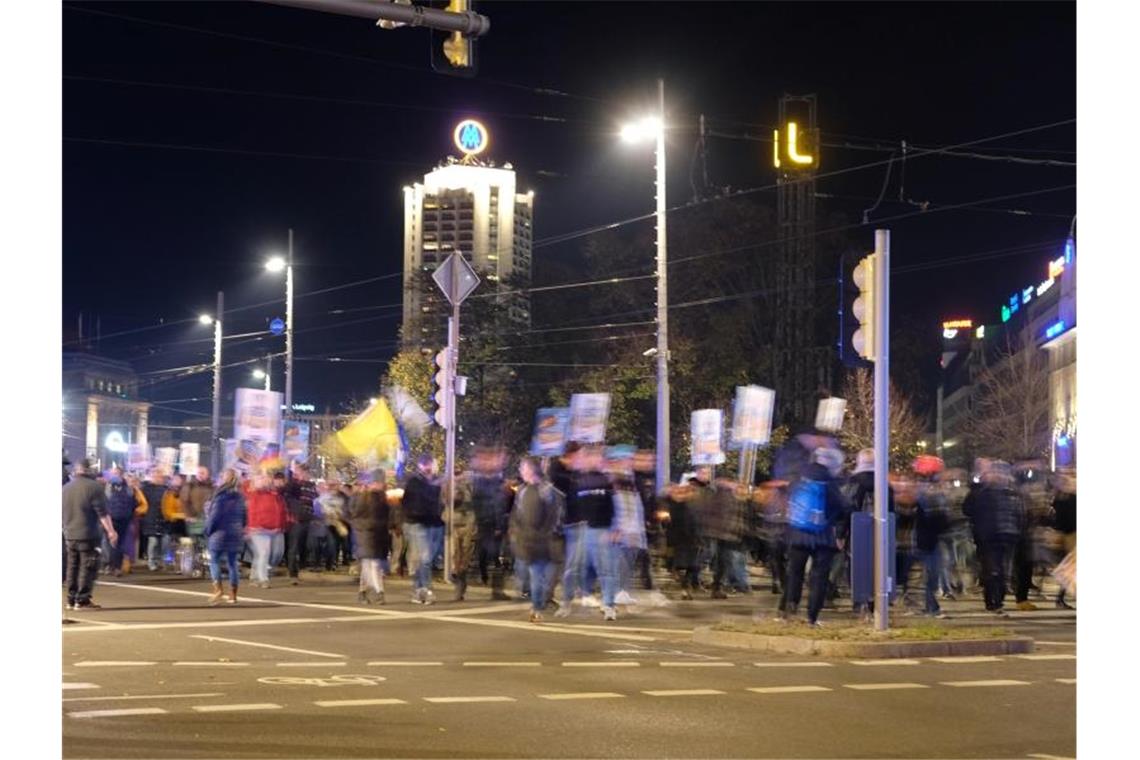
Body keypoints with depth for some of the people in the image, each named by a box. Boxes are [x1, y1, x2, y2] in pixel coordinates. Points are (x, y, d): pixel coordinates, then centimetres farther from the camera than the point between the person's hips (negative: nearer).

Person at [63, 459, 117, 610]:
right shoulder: (94, 487, -11)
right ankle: (82, 600, -6)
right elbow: (102, 513, -14)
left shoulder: (65, 488, 10)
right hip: (88, 535, -7)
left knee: (72, 567, 14)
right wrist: (110, 531, -12)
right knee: (88, 567, -2)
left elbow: (62, 513, 20)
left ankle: (71, 600, 16)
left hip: (70, 535, 7)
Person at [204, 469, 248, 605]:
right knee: (232, 563, 10)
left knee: (214, 561, 1)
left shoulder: (221, 494, -12)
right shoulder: (240, 496, 8)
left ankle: (218, 589, -16)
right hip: (236, 534, 6)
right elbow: (244, 516, 13)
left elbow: (215, 514, -13)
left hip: (220, 532, -6)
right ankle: (233, 595, 9)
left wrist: (208, 530, -2)